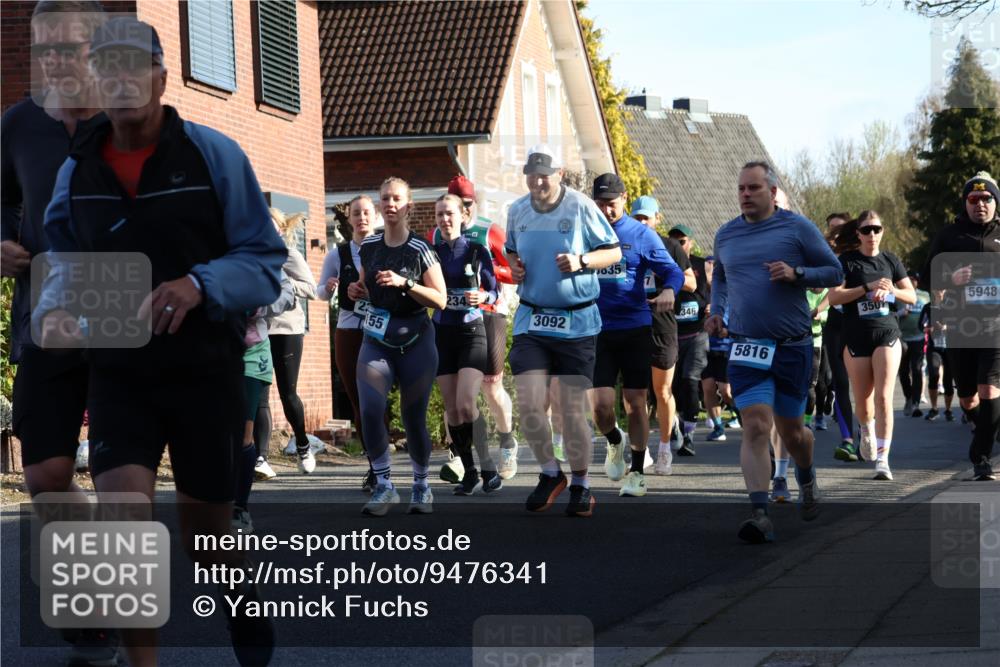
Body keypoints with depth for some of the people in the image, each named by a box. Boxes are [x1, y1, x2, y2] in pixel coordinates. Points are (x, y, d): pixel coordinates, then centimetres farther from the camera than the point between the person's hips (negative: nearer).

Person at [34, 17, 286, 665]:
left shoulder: (214, 154, -10)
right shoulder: (77, 169, 0)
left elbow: (266, 261, -9)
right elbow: (65, 261, 13)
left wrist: (200, 286, -28)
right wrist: (55, 309, -10)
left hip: (206, 369, -1)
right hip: (119, 373, 2)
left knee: (206, 530, 13)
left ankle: (245, 603, 47)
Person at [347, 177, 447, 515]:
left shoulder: (420, 250, -8)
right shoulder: (369, 247, 5)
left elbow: (440, 299, -10)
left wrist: (404, 283, -22)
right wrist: (357, 291, -1)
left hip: (415, 343, -3)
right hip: (376, 342, 3)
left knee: (414, 418, 2)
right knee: (369, 411, -16)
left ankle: (421, 486, 22)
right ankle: (384, 485, -4)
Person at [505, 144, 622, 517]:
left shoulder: (582, 208, -6)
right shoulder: (517, 212, 6)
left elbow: (614, 251, -1)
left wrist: (581, 261, -18)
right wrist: (513, 267, 0)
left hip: (577, 321, -3)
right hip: (531, 319, 3)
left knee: (573, 409, -1)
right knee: (528, 405, -7)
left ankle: (581, 486, 14)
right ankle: (550, 474, 15)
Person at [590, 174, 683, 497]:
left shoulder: (641, 234, 0)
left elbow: (672, 270, -1)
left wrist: (669, 291, -23)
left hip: (635, 328, -1)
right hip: (597, 330, 1)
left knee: (635, 403, 2)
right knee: (601, 404, -9)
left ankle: (637, 471, 14)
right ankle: (615, 443, 24)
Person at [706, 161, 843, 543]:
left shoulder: (797, 228, -2)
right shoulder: (726, 235, 10)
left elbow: (834, 272, 1)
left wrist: (796, 273, -15)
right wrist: (717, 312, 10)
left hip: (793, 347, -1)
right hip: (746, 348, 1)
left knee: (791, 431, 11)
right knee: (755, 428, -15)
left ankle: (807, 481, 44)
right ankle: (760, 515, -20)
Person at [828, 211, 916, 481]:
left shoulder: (890, 261, 8)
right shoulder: (847, 261, 0)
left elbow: (912, 296, 11)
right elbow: (833, 297, -11)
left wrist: (891, 290, -9)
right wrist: (868, 288, -19)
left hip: (886, 334, 1)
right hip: (856, 337, 0)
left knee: (883, 396, -13)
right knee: (863, 400, 7)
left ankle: (882, 459, -14)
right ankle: (867, 431, 43)